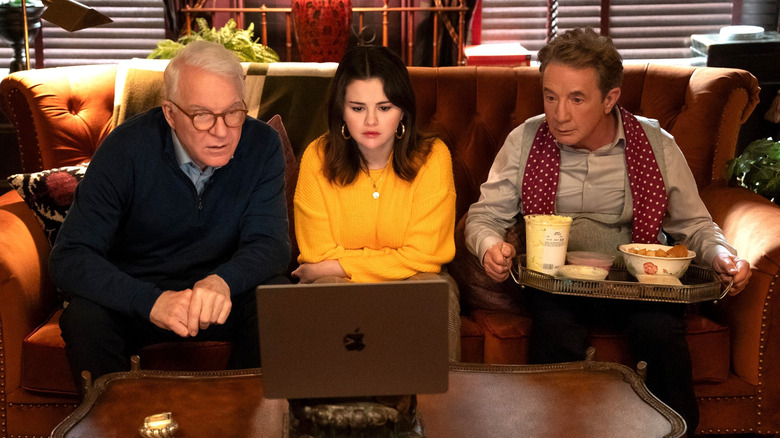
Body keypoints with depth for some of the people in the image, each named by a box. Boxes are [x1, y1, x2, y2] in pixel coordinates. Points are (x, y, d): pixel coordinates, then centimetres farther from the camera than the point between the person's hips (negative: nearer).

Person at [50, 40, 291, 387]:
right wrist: (151, 301, -42)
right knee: (84, 316, -31)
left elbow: (270, 242, -16)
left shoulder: (262, 145, -12)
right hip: (134, 294, -1)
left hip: (223, 293, 2)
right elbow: (69, 258, -24)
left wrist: (222, 281, -40)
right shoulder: (126, 150, -19)